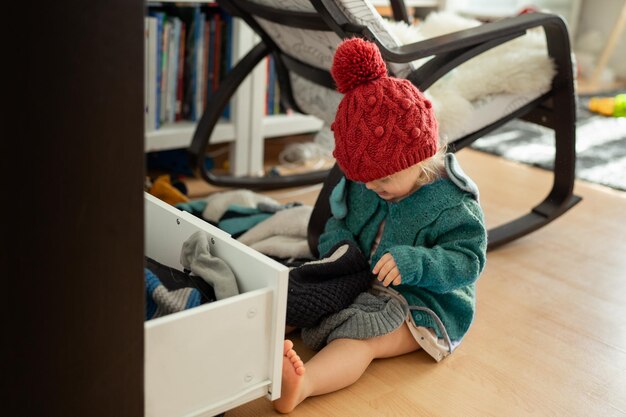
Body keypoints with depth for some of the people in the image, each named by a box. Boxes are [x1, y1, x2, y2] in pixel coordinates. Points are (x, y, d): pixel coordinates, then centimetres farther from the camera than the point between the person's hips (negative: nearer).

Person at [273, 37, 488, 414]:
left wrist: (415, 263, -37)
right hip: (361, 284, 8)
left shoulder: (452, 203, -17)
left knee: (363, 336, -34)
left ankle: (301, 386, -57)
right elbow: (340, 218, 16)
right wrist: (338, 240, -9)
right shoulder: (363, 184, 3)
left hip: (424, 303, -8)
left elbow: (468, 261, -20)